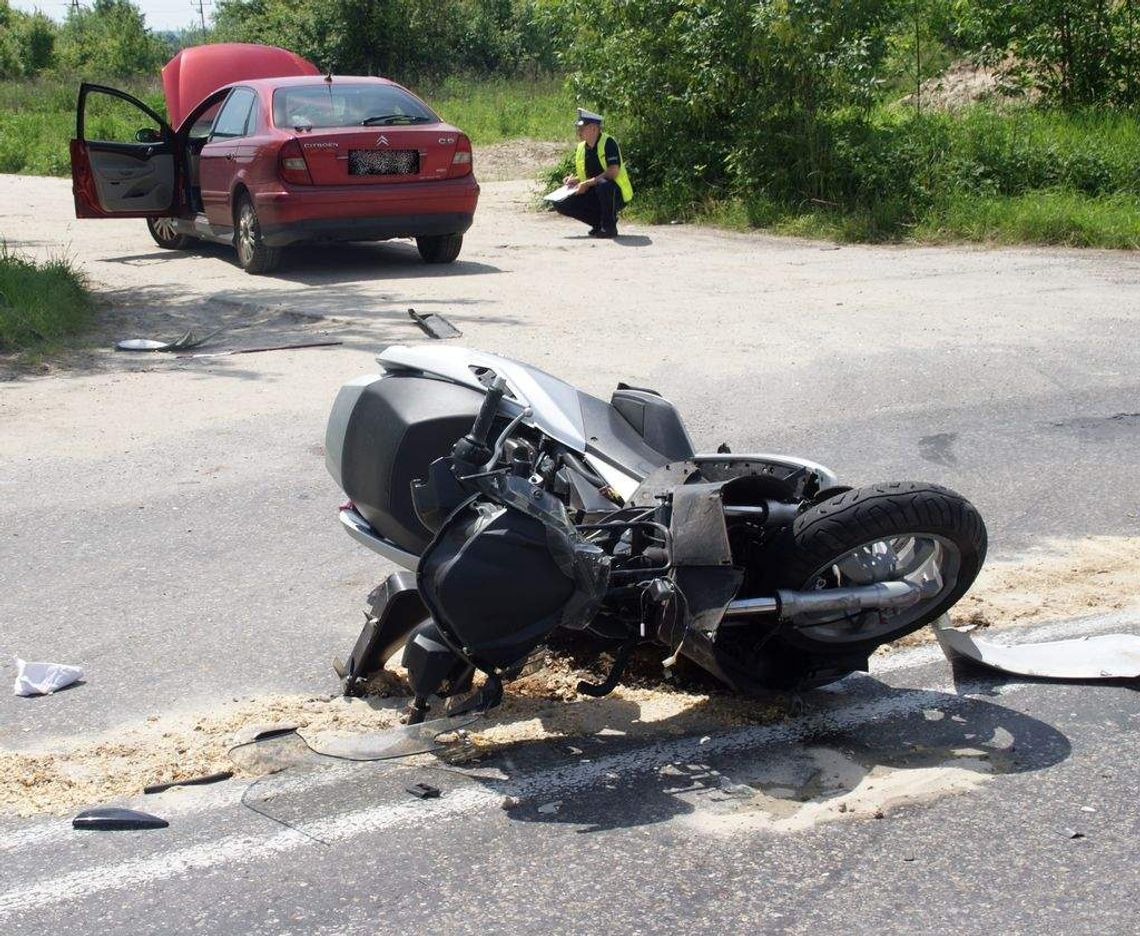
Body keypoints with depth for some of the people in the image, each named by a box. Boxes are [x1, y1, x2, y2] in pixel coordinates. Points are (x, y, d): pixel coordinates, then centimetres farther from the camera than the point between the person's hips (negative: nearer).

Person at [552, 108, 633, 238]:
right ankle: (599, 223, 6)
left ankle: (609, 226, -19)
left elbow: (613, 172, -27)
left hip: (618, 195, -7)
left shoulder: (608, 142, -16)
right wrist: (574, 180, -4)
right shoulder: (581, 147, 7)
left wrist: (588, 183, -25)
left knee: (604, 184, -41)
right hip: (594, 195, 7)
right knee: (561, 204, -6)